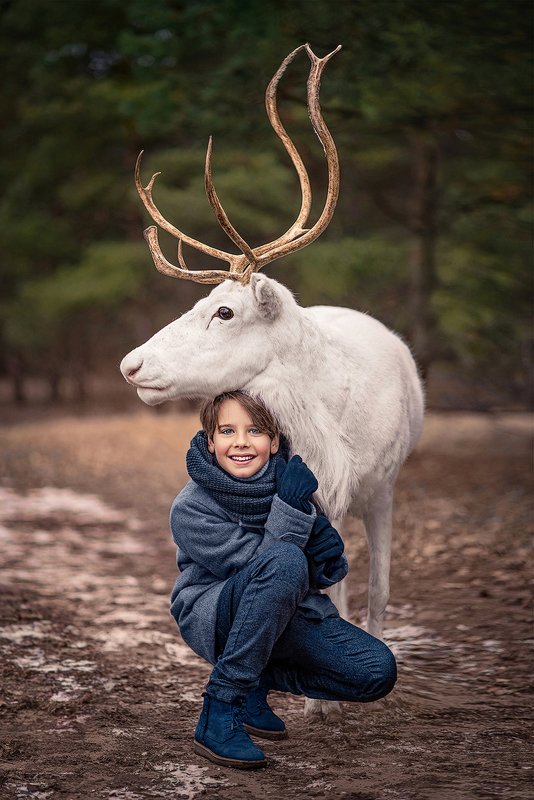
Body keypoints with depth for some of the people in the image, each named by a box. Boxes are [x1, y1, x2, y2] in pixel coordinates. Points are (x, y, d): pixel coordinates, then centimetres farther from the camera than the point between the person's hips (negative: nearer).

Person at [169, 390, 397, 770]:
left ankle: (258, 680, 8)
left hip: (287, 615, 6)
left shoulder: (287, 480, -4)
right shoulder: (190, 509, -17)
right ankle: (219, 711, -30)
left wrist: (326, 554, -21)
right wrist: (291, 510, -34)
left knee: (378, 671, -14)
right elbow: (255, 566, -24)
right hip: (212, 617, -5)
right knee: (285, 559, -36)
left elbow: (326, 574, 2)